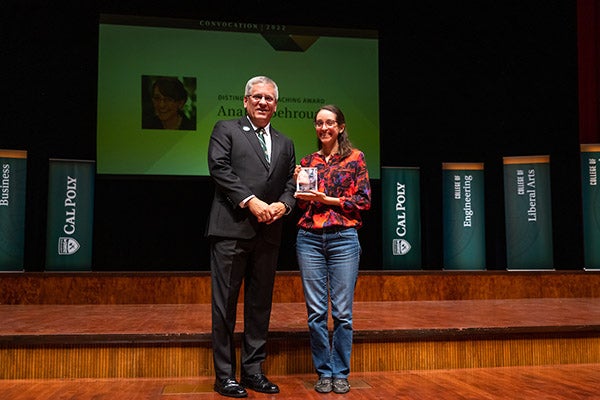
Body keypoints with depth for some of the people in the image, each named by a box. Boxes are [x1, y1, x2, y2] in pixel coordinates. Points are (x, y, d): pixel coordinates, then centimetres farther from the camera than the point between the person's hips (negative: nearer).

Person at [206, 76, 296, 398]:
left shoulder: (285, 144, 20)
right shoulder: (226, 130, 7)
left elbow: (290, 184, 14)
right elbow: (219, 169, -6)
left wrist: (282, 205, -8)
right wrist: (250, 200, -15)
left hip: (268, 234, 5)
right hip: (231, 229, -5)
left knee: (260, 304, 10)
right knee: (225, 302, 0)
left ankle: (253, 370, 21)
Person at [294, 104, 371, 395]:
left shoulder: (355, 158, 5)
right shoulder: (307, 162, 13)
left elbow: (364, 201, -1)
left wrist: (328, 200, -9)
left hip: (343, 238, -2)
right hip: (309, 239, 3)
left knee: (342, 312, 0)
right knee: (316, 311, 3)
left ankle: (340, 373, 15)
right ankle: (323, 372, 16)